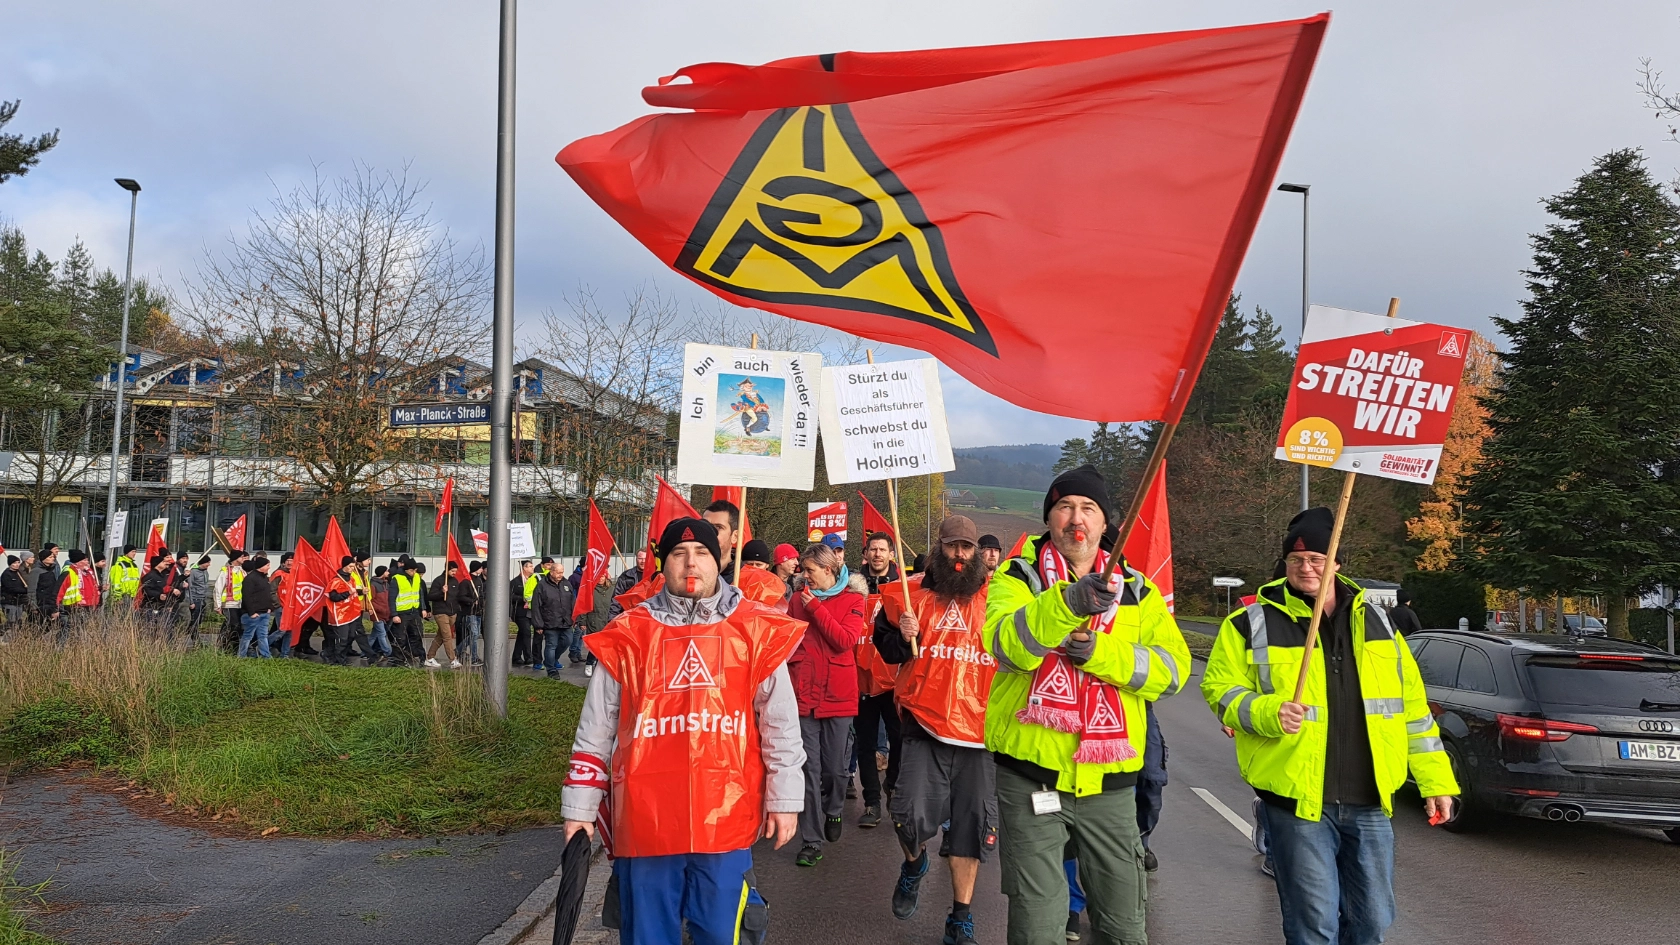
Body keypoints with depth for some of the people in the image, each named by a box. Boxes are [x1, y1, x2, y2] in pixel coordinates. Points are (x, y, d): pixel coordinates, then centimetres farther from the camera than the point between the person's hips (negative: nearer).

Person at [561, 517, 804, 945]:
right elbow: (595, 729, 7)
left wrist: (784, 799, 5)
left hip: (725, 819, 0)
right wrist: (580, 807, 7)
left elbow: (781, 723, 5)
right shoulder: (628, 634, 2)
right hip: (644, 821, 1)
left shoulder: (756, 631, 1)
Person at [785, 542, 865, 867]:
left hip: (838, 694, -1)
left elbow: (845, 640, -13)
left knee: (835, 767, 7)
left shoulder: (853, 599, 0)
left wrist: (815, 608, -15)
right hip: (803, 693, 2)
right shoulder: (798, 598, 8)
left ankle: (833, 811, 37)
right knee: (809, 768, 0)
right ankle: (812, 840, 7)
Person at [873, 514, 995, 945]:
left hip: (979, 727, 1)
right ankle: (914, 863, 24)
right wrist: (902, 637, -10)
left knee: (971, 825, 7)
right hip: (924, 722, -1)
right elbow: (885, 648, 10)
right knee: (913, 816, -13)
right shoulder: (912, 593, 4)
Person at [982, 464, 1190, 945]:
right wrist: (1068, 603, -40)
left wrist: (1098, 651, -20)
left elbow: (1173, 667, -6)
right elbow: (1008, 644, -23)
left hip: (1109, 778, 3)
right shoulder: (1018, 577, -1)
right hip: (1031, 772, -3)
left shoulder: (1137, 591, 8)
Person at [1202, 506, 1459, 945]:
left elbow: (1412, 706, 14)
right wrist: (1266, 712, -20)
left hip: (1370, 802, 4)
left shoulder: (1374, 621, 10)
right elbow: (1219, 688, -1)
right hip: (1296, 800, -4)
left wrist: (1435, 779, 11)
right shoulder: (1252, 623, -3)